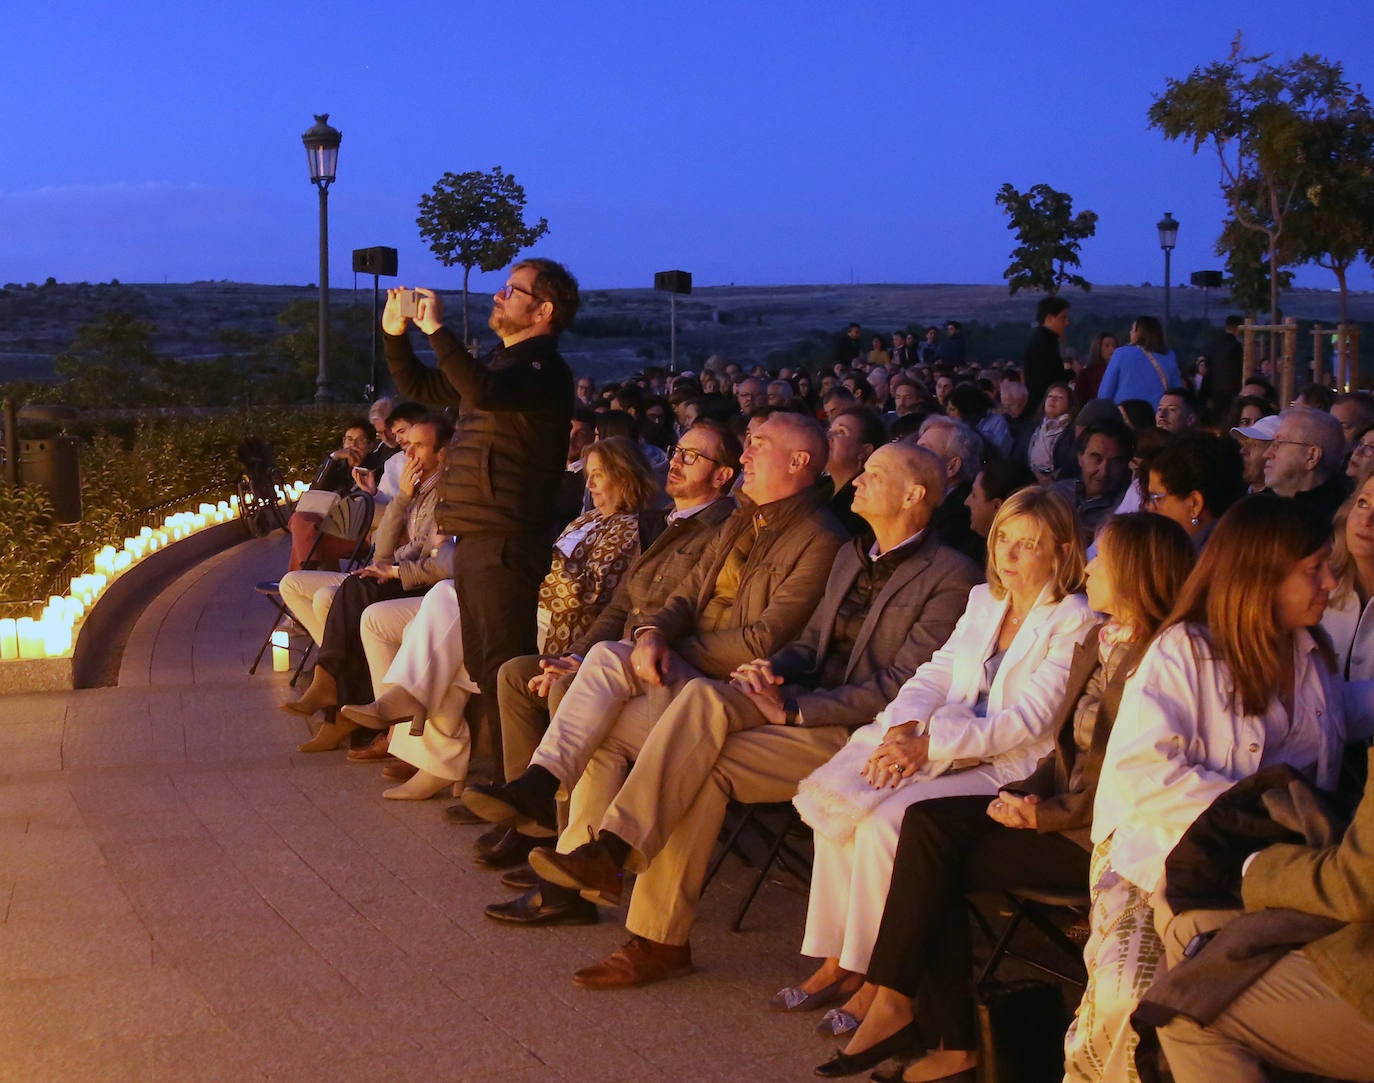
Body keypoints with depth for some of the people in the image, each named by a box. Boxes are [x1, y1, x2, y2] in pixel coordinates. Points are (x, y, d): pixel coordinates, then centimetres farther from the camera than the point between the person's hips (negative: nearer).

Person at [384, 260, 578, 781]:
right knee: (482, 665, 14)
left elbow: (483, 391, -31)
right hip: (474, 538, 10)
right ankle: (504, 772, 22)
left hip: (505, 543, -10)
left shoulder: (543, 369, -11)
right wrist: (396, 333, 15)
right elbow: (419, 386, 29)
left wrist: (436, 329, -24)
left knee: (502, 665, -10)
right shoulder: (502, 363, 20)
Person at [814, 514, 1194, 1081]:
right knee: (927, 820, -12)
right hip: (1066, 810, 9)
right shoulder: (1096, 641, 15)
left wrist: (1049, 813, -16)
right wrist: (1030, 792, -1)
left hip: (1099, 838, -9)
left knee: (934, 862, -16)